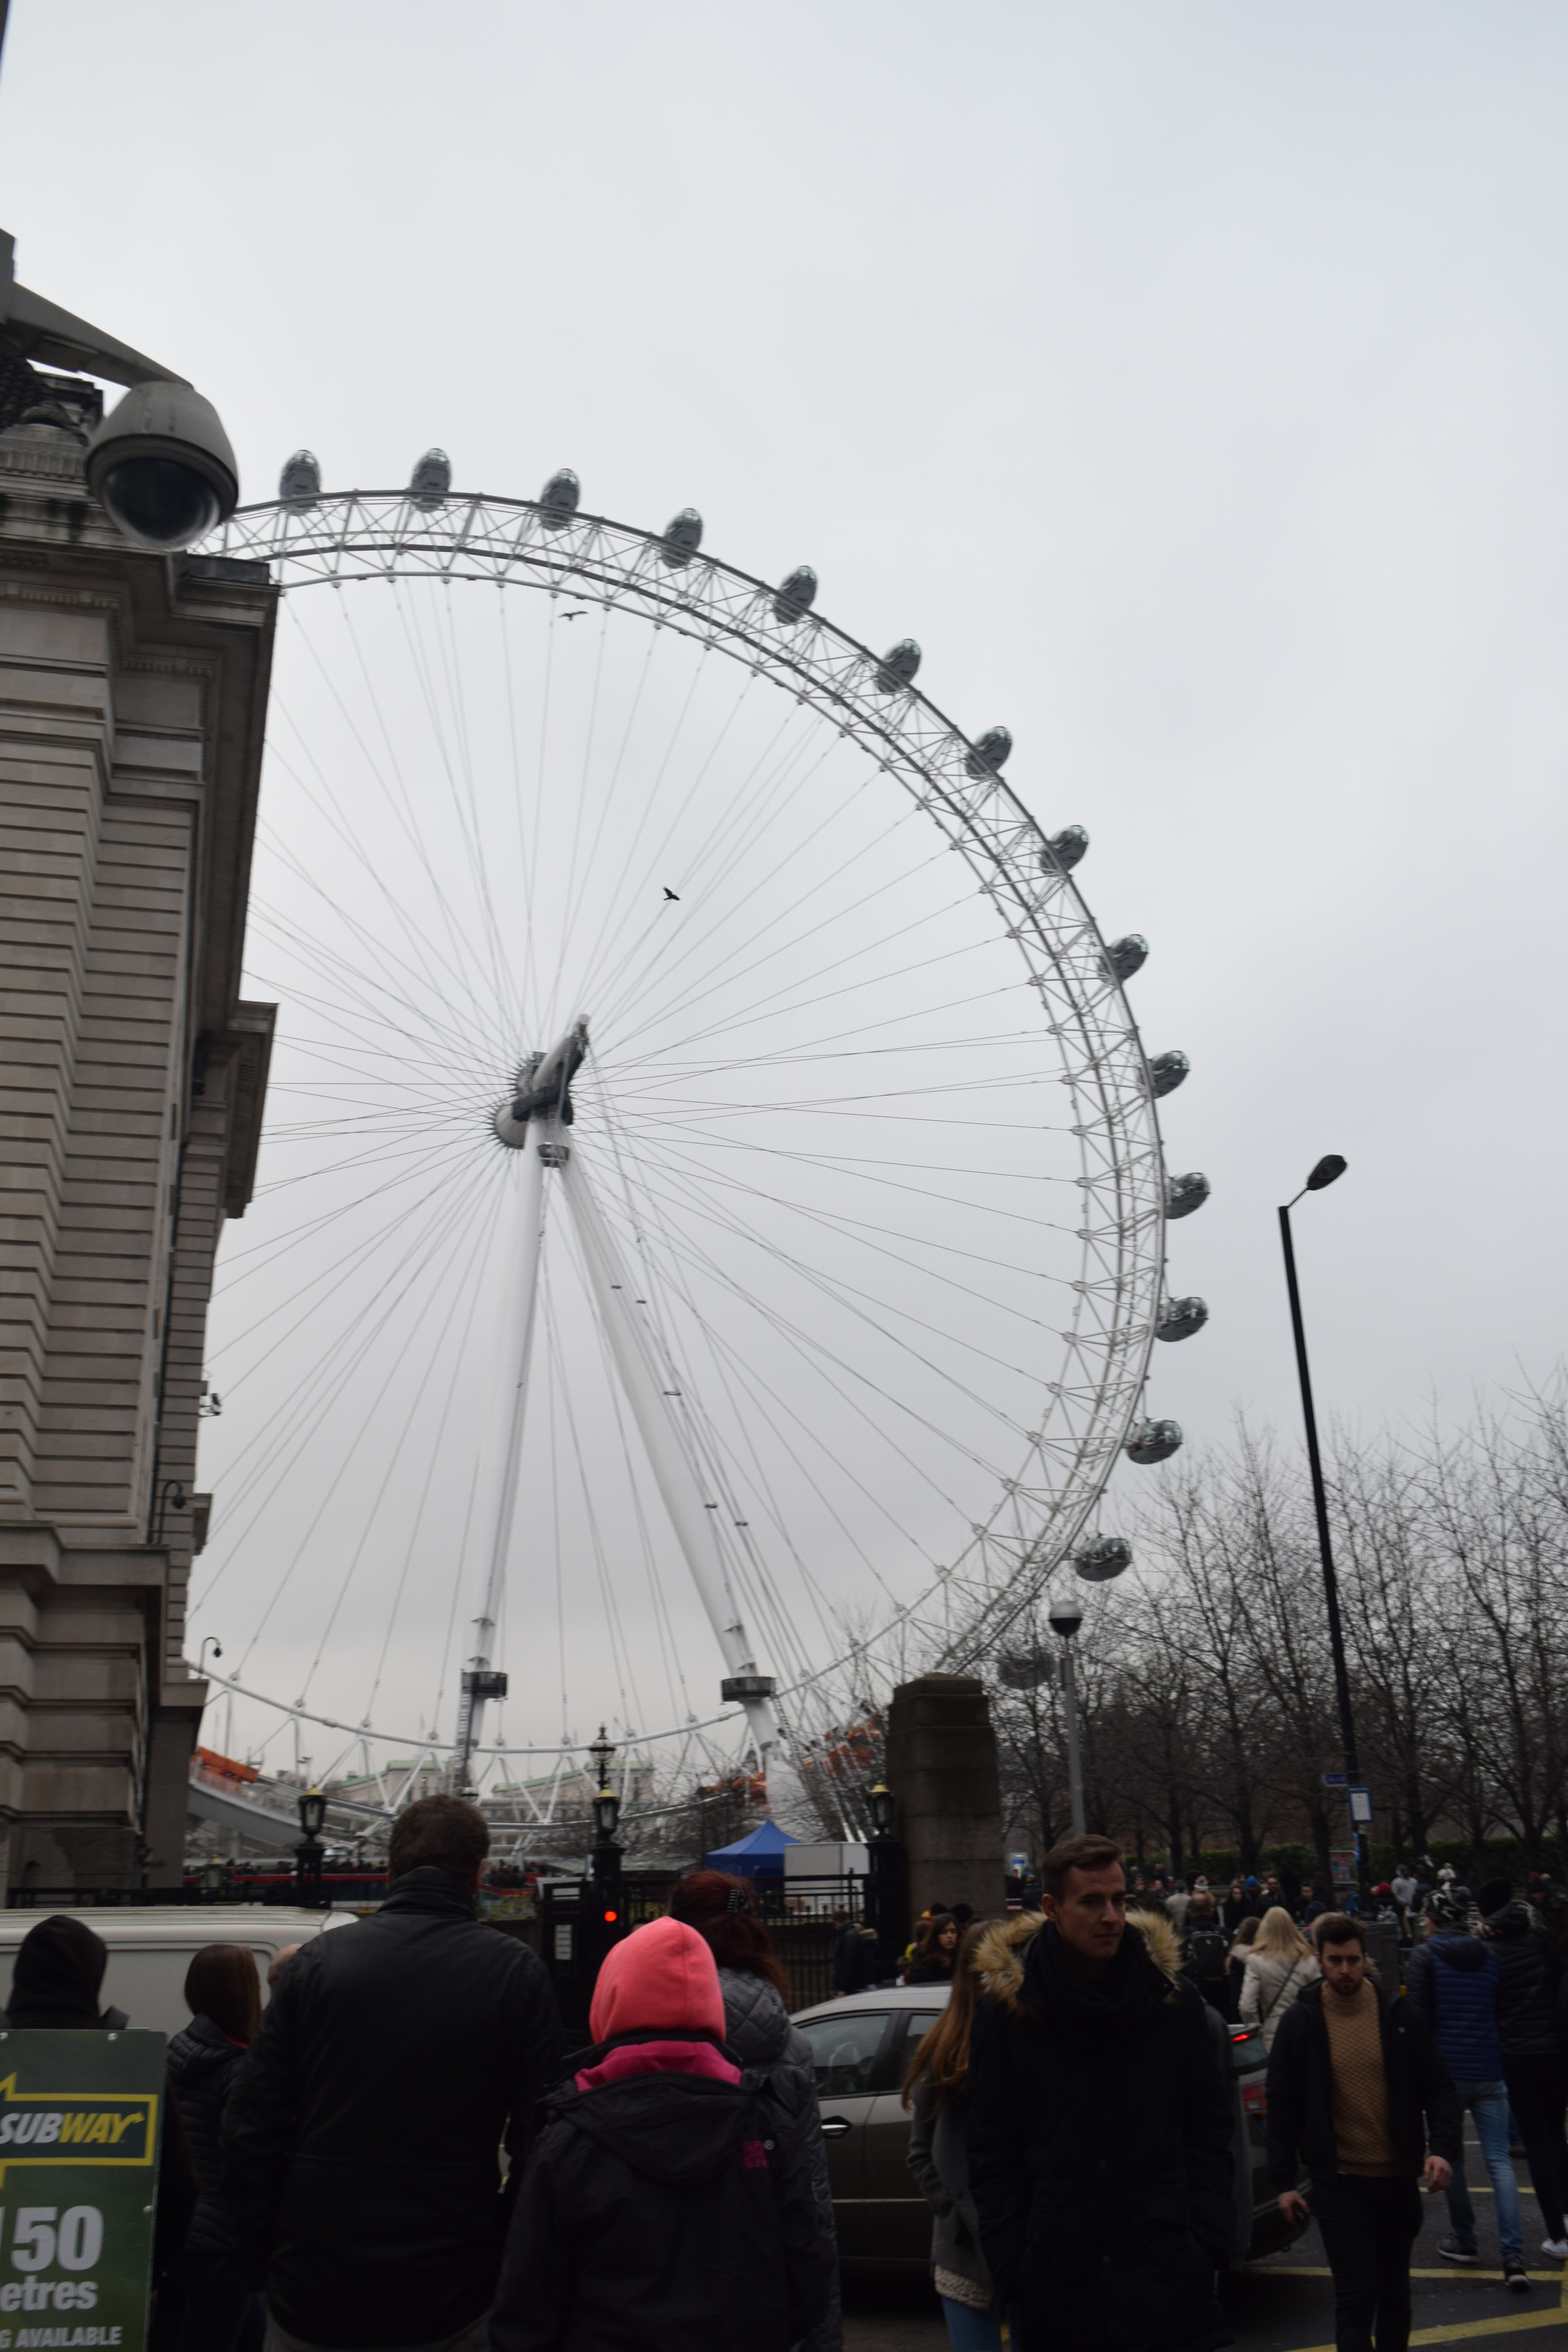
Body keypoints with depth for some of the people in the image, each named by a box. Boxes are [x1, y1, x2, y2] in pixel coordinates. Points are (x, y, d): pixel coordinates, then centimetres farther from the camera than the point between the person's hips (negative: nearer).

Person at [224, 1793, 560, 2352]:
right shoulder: (517, 1973, -3)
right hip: (452, 2305, -1)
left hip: (312, 2298, 2)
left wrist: (268, 2263, 8)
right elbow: (540, 2144, -8)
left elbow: (249, 2130, 0)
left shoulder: (317, 1961, 2)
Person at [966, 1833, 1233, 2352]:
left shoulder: (1171, 1996, 3)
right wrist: (1014, 2267, -6)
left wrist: (1208, 2240, -2)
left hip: (1169, 2275, 1)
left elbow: (1209, 2131, 8)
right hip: (1056, 2284, -1)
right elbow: (993, 2155, 1)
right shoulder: (1006, 2009, -2)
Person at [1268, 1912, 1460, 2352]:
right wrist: (1284, 2181, -3)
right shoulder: (1300, 2021, -7)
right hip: (1338, 2182, -3)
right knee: (1356, 2298, -8)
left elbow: (1437, 2087, 2)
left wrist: (1443, 2149, -13)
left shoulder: (1396, 2012, -3)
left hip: (1398, 2178, 3)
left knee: (1394, 2291, 19)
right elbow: (1282, 2104, -1)